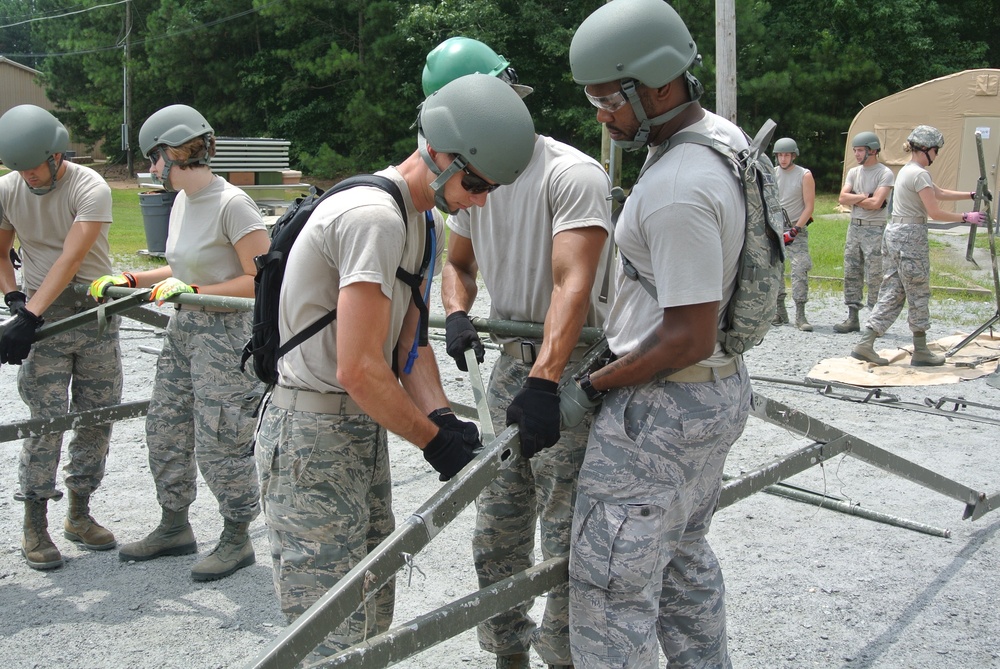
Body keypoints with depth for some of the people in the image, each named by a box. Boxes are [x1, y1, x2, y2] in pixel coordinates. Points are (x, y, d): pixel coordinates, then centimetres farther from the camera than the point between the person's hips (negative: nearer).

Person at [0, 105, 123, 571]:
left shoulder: (91, 189, -15)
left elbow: (70, 260, -22)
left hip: (96, 315, 0)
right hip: (43, 319, 1)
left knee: (98, 418, 6)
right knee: (47, 421, -5)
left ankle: (79, 515, 22)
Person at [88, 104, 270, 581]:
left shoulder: (231, 204, -17)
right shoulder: (183, 202, 9)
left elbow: (262, 280, -18)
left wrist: (193, 292, -19)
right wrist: (129, 281, 15)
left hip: (226, 334, -9)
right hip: (183, 329, 9)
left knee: (218, 442, -3)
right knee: (164, 430, 15)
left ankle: (237, 538, 16)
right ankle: (174, 528, 31)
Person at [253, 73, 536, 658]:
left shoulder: (423, 221, 11)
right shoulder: (375, 216, -22)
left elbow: (410, 342, 8)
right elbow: (359, 369, -27)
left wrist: (443, 418, -8)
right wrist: (434, 439, -16)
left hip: (362, 431, 10)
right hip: (315, 438, -10)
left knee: (372, 611, 19)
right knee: (334, 635, -4)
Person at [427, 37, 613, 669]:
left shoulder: (571, 173, -17)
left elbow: (572, 285, -28)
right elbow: (458, 263, 20)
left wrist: (544, 382, -38)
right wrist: (458, 314, -4)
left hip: (571, 368, -8)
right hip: (512, 361, 8)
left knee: (565, 540, -3)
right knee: (497, 533, 15)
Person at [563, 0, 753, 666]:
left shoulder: (676, 192, -27)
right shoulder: (724, 134, 4)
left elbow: (689, 339, -26)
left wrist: (594, 385, -14)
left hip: (663, 405, -10)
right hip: (720, 388, 10)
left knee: (611, 590, -1)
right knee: (685, 558, 25)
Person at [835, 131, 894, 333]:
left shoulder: (885, 174, -7)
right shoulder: (854, 172, 12)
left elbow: (876, 203, -18)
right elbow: (842, 198, 1)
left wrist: (854, 200, -4)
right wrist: (865, 197, -9)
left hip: (875, 229, -7)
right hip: (854, 227, 7)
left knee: (875, 277, -6)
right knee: (851, 274, 7)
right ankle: (852, 318, 13)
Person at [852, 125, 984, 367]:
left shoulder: (907, 170, 17)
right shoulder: (919, 174, -14)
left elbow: (939, 192, 26)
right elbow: (935, 212, -16)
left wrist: (972, 195, 24)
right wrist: (966, 218, -6)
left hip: (893, 233, 9)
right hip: (911, 237, -9)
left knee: (891, 293, 9)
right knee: (919, 294, 2)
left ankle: (865, 344, 2)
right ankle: (921, 352, 10)